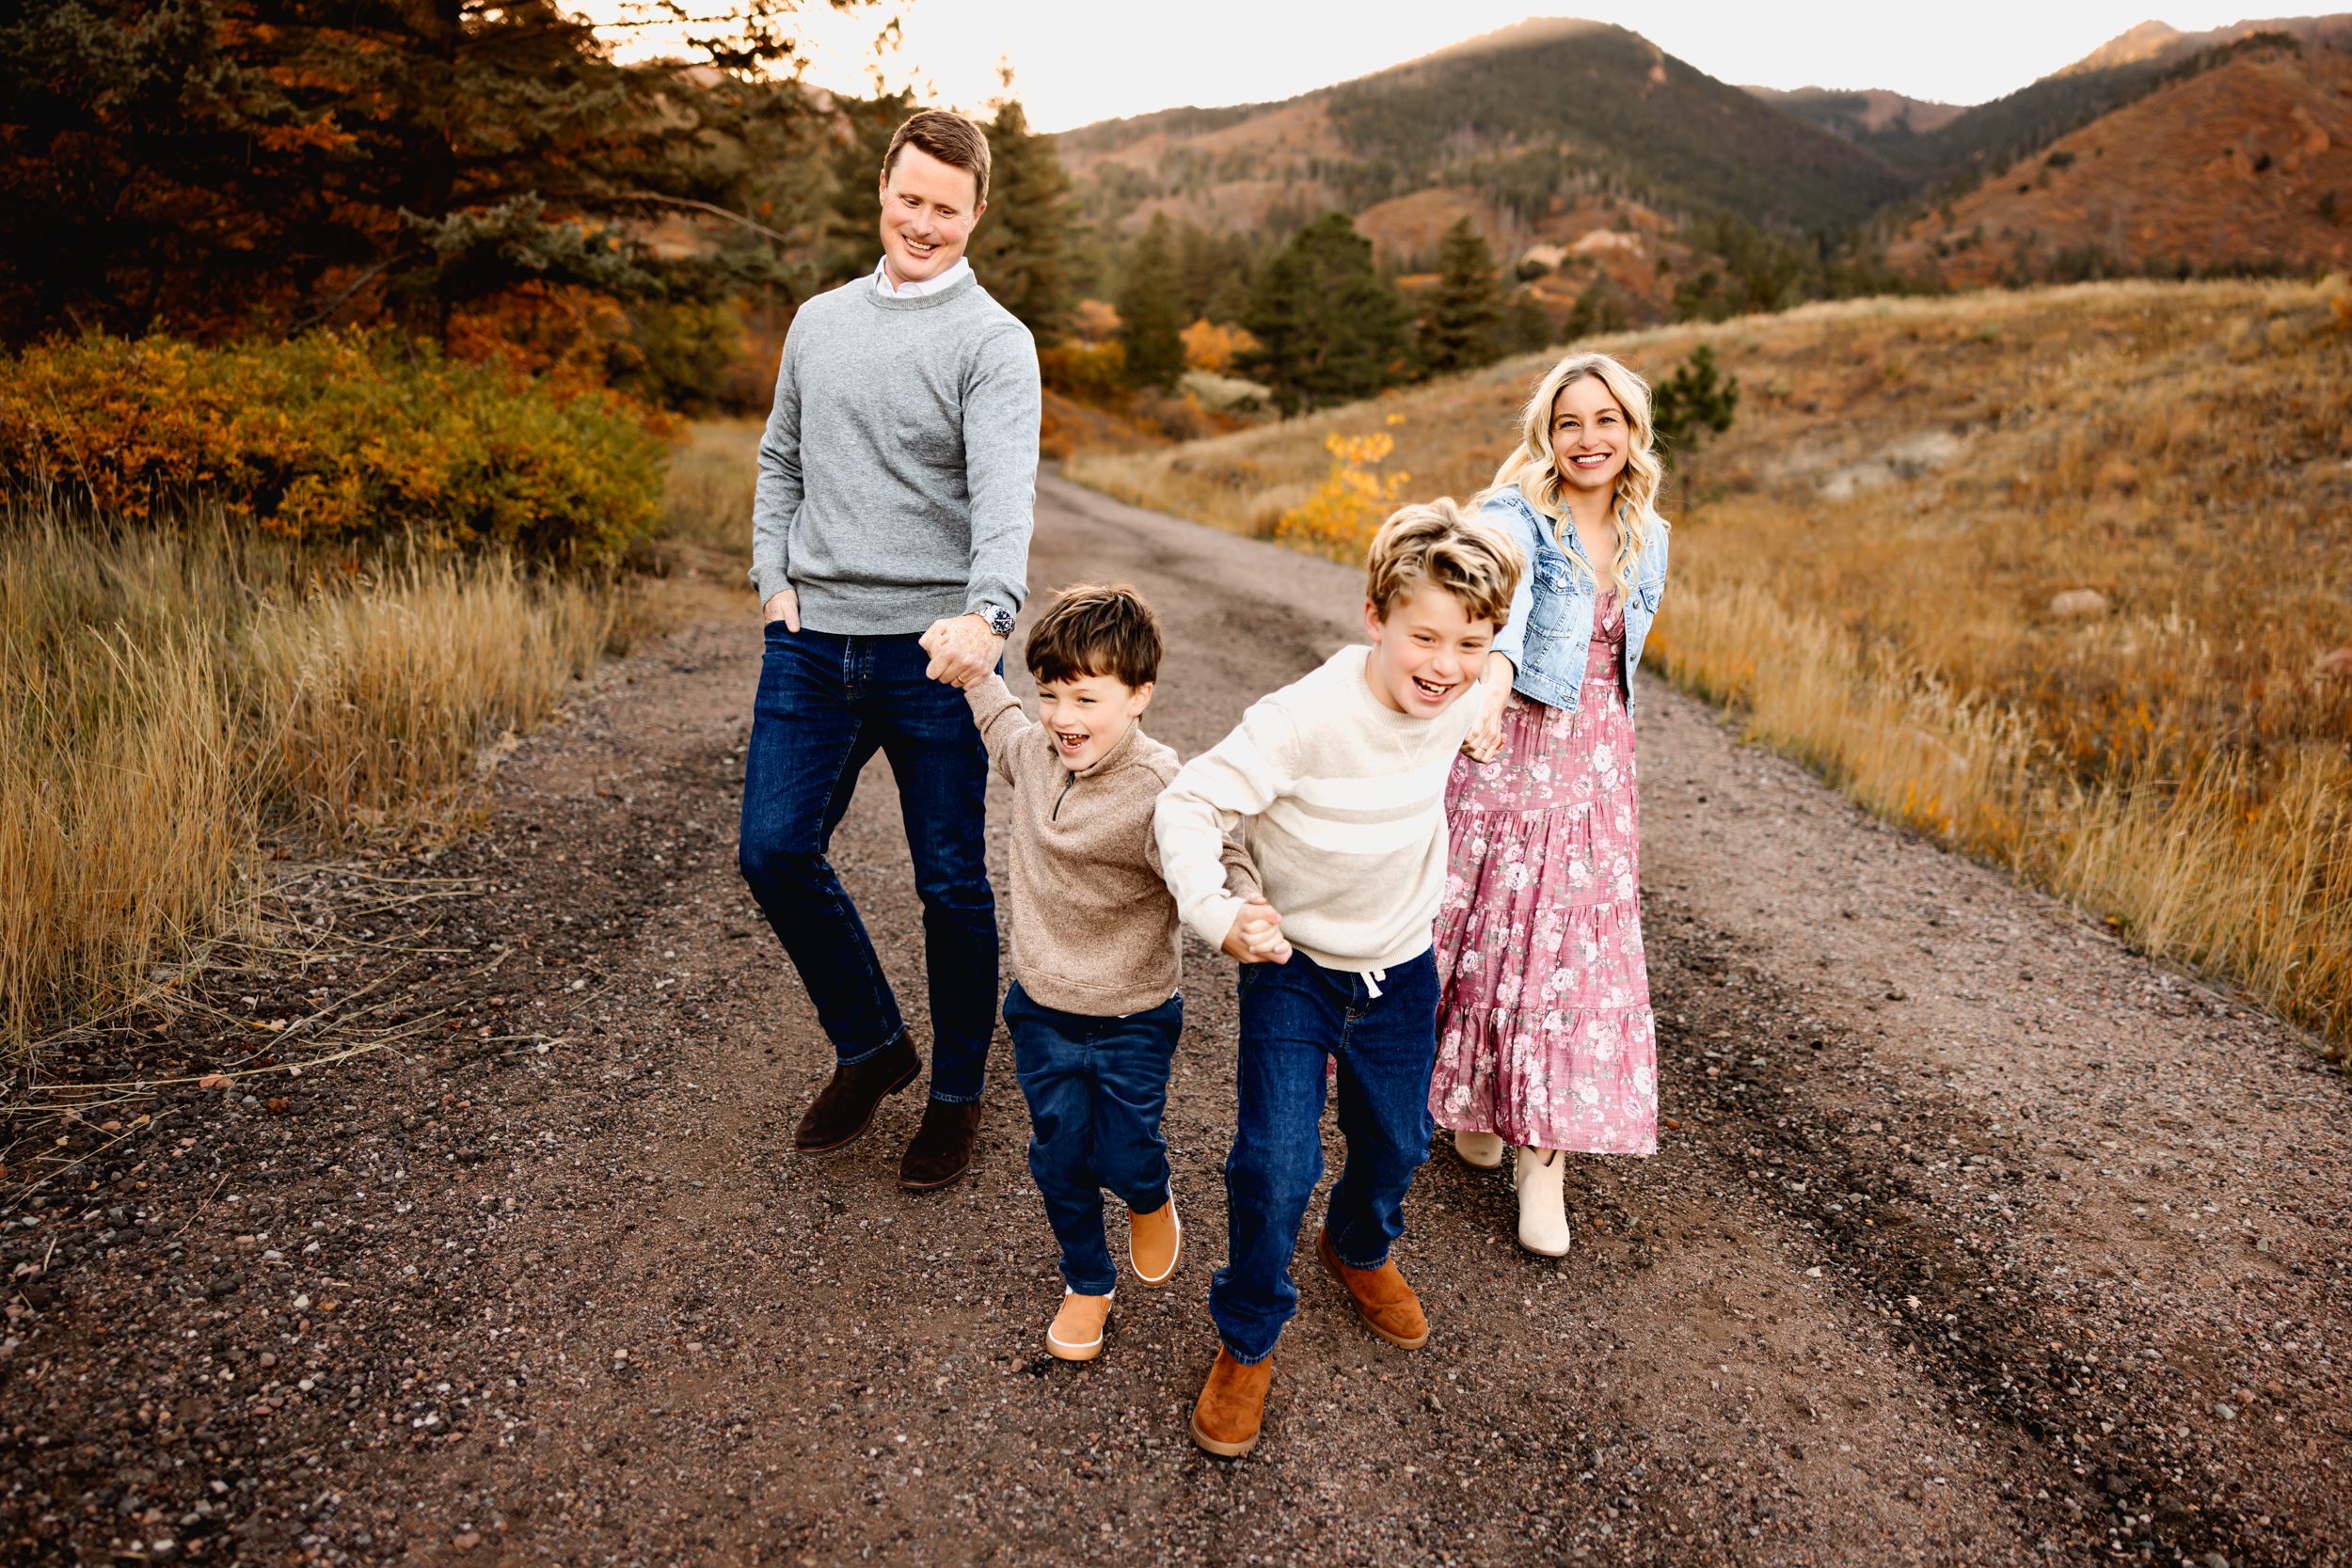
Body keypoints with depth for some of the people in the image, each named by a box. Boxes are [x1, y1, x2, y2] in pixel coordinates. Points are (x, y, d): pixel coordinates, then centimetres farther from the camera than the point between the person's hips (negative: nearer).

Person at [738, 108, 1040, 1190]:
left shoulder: (993, 340, -3)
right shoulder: (820, 321, 15)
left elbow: (1005, 493, -19)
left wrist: (987, 614, -37)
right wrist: (775, 581, 7)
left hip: (934, 652, -5)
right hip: (812, 643, 5)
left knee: (953, 885, 3)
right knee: (775, 852, 3)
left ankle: (956, 1091, 24)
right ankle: (870, 1045, 26)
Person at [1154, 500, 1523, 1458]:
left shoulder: (1459, 704, -14)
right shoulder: (1304, 720, -31)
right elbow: (1188, 805, -26)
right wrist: (1213, 912, -35)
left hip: (1401, 970, 5)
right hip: (1293, 969, -5)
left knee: (1395, 1144, 21)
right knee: (1276, 1164, -9)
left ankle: (1360, 1249, 56)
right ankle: (1247, 1340, 20)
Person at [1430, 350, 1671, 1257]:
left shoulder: (1648, 539, 9)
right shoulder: (1515, 516, -10)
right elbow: (1500, 602, -33)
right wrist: (1492, 686, -52)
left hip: (1594, 765, 5)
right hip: (1504, 750, -4)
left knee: (1578, 953, 1)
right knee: (1484, 933, 5)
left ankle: (1542, 1163, 8)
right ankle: (1469, 1097, 32)